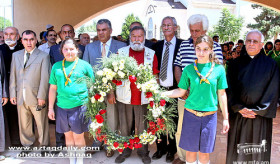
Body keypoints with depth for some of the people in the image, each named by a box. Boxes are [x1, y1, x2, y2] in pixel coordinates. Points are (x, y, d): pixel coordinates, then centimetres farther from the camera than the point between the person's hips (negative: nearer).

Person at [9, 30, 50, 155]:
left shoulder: (43, 56, -3)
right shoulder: (16, 55, 11)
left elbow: (45, 78, -7)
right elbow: (13, 76, 11)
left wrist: (41, 96, -11)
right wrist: (12, 94, 6)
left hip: (37, 97, -4)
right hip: (20, 97, 4)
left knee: (41, 123, 7)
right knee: (24, 123, 15)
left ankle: (44, 145, 26)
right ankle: (27, 145, 33)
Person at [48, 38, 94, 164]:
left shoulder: (84, 65, 1)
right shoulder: (56, 66, 8)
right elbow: (53, 88, 11)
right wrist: (50, 108, 11)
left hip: (80, 106, -3)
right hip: (62, 106, 3)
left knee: (78, 136, 5)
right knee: (68, 135, 13)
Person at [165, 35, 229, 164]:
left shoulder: (219, 69, -1)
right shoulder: (189, 69, 0)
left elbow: (221, 95, 3)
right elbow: (181, 92, 1)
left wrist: (226, 118, 5)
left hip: (210, 116, 0)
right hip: (191, 114, 0)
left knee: (204, 153, 11)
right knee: (191, 151, 11)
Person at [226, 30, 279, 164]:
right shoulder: (236, 64, 4)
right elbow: (230, 89, 1)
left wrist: (257, 110, -10)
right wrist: (239, 108, -9)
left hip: (260, 116, -1)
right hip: (238, 114, 1)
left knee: (258, 152, 8)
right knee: (237, 148, 9)